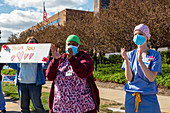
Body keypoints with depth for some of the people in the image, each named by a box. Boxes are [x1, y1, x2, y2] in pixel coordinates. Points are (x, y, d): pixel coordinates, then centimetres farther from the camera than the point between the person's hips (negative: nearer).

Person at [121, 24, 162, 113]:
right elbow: (129, 78, -6)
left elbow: (151, 78, -15)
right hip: (131, 97, 2)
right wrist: (126, 60, -19)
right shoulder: (130, 55, 2)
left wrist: (140, 61, -24)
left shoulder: (155, 55, -4)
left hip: (148, 98, -2)